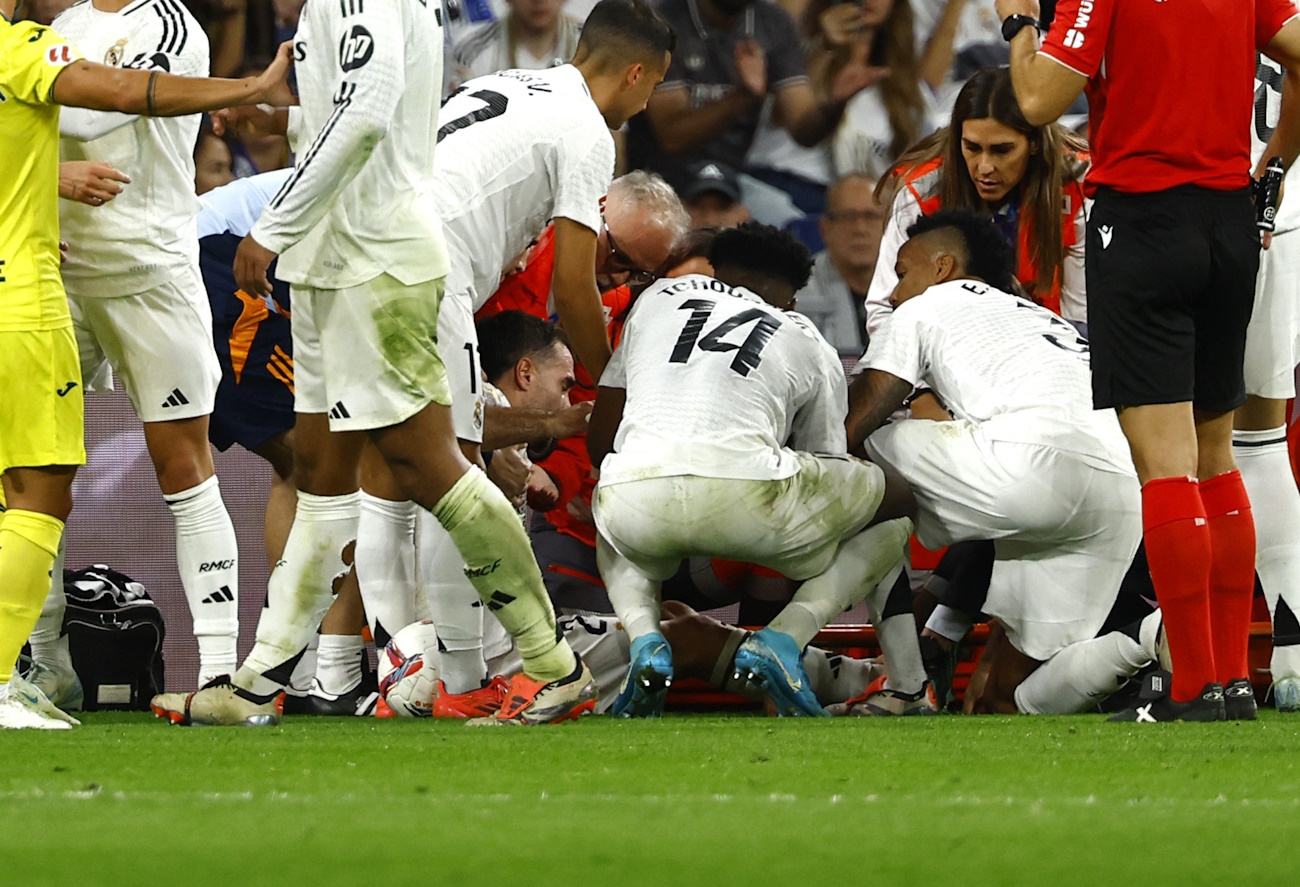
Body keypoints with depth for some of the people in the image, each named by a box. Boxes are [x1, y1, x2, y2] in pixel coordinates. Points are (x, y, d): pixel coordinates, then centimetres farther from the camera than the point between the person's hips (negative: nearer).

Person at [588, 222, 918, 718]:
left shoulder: (656, 300, 32)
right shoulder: (810, 346, 27)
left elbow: (599, 441, 33)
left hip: (634, 496, 3)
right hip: (745, 489, -3)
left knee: (615, 536, 43)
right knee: (891, 515, 25)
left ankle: (644, 636, 8)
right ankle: (785, 638, 1)